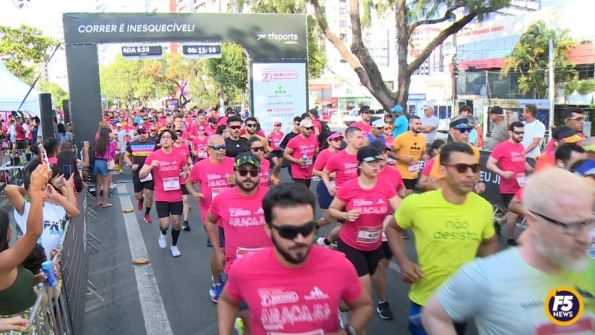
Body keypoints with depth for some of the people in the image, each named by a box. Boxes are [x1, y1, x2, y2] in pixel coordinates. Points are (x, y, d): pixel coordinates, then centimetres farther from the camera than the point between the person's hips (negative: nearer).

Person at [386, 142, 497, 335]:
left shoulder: (484, 207, -11)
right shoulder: (416, 204, -19)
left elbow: (490, 242, 9)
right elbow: (393, 228, 0)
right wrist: (403, 263, -13)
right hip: (425, 300, -3)